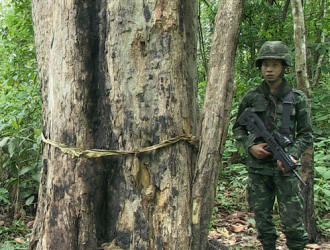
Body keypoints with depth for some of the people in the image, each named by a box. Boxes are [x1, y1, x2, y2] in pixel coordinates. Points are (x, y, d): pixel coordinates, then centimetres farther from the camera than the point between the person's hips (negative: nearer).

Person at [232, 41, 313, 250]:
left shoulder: (298, 98, 2)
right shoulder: (252, 97, 5)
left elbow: (306, 134, 4)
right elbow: (238, 128, 14)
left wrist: (293, 154, -13)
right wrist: (250, 146, -4)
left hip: (284, 168, -2)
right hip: (258, 168, 2)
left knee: (293, 221, -3)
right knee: (262, 219, 9)